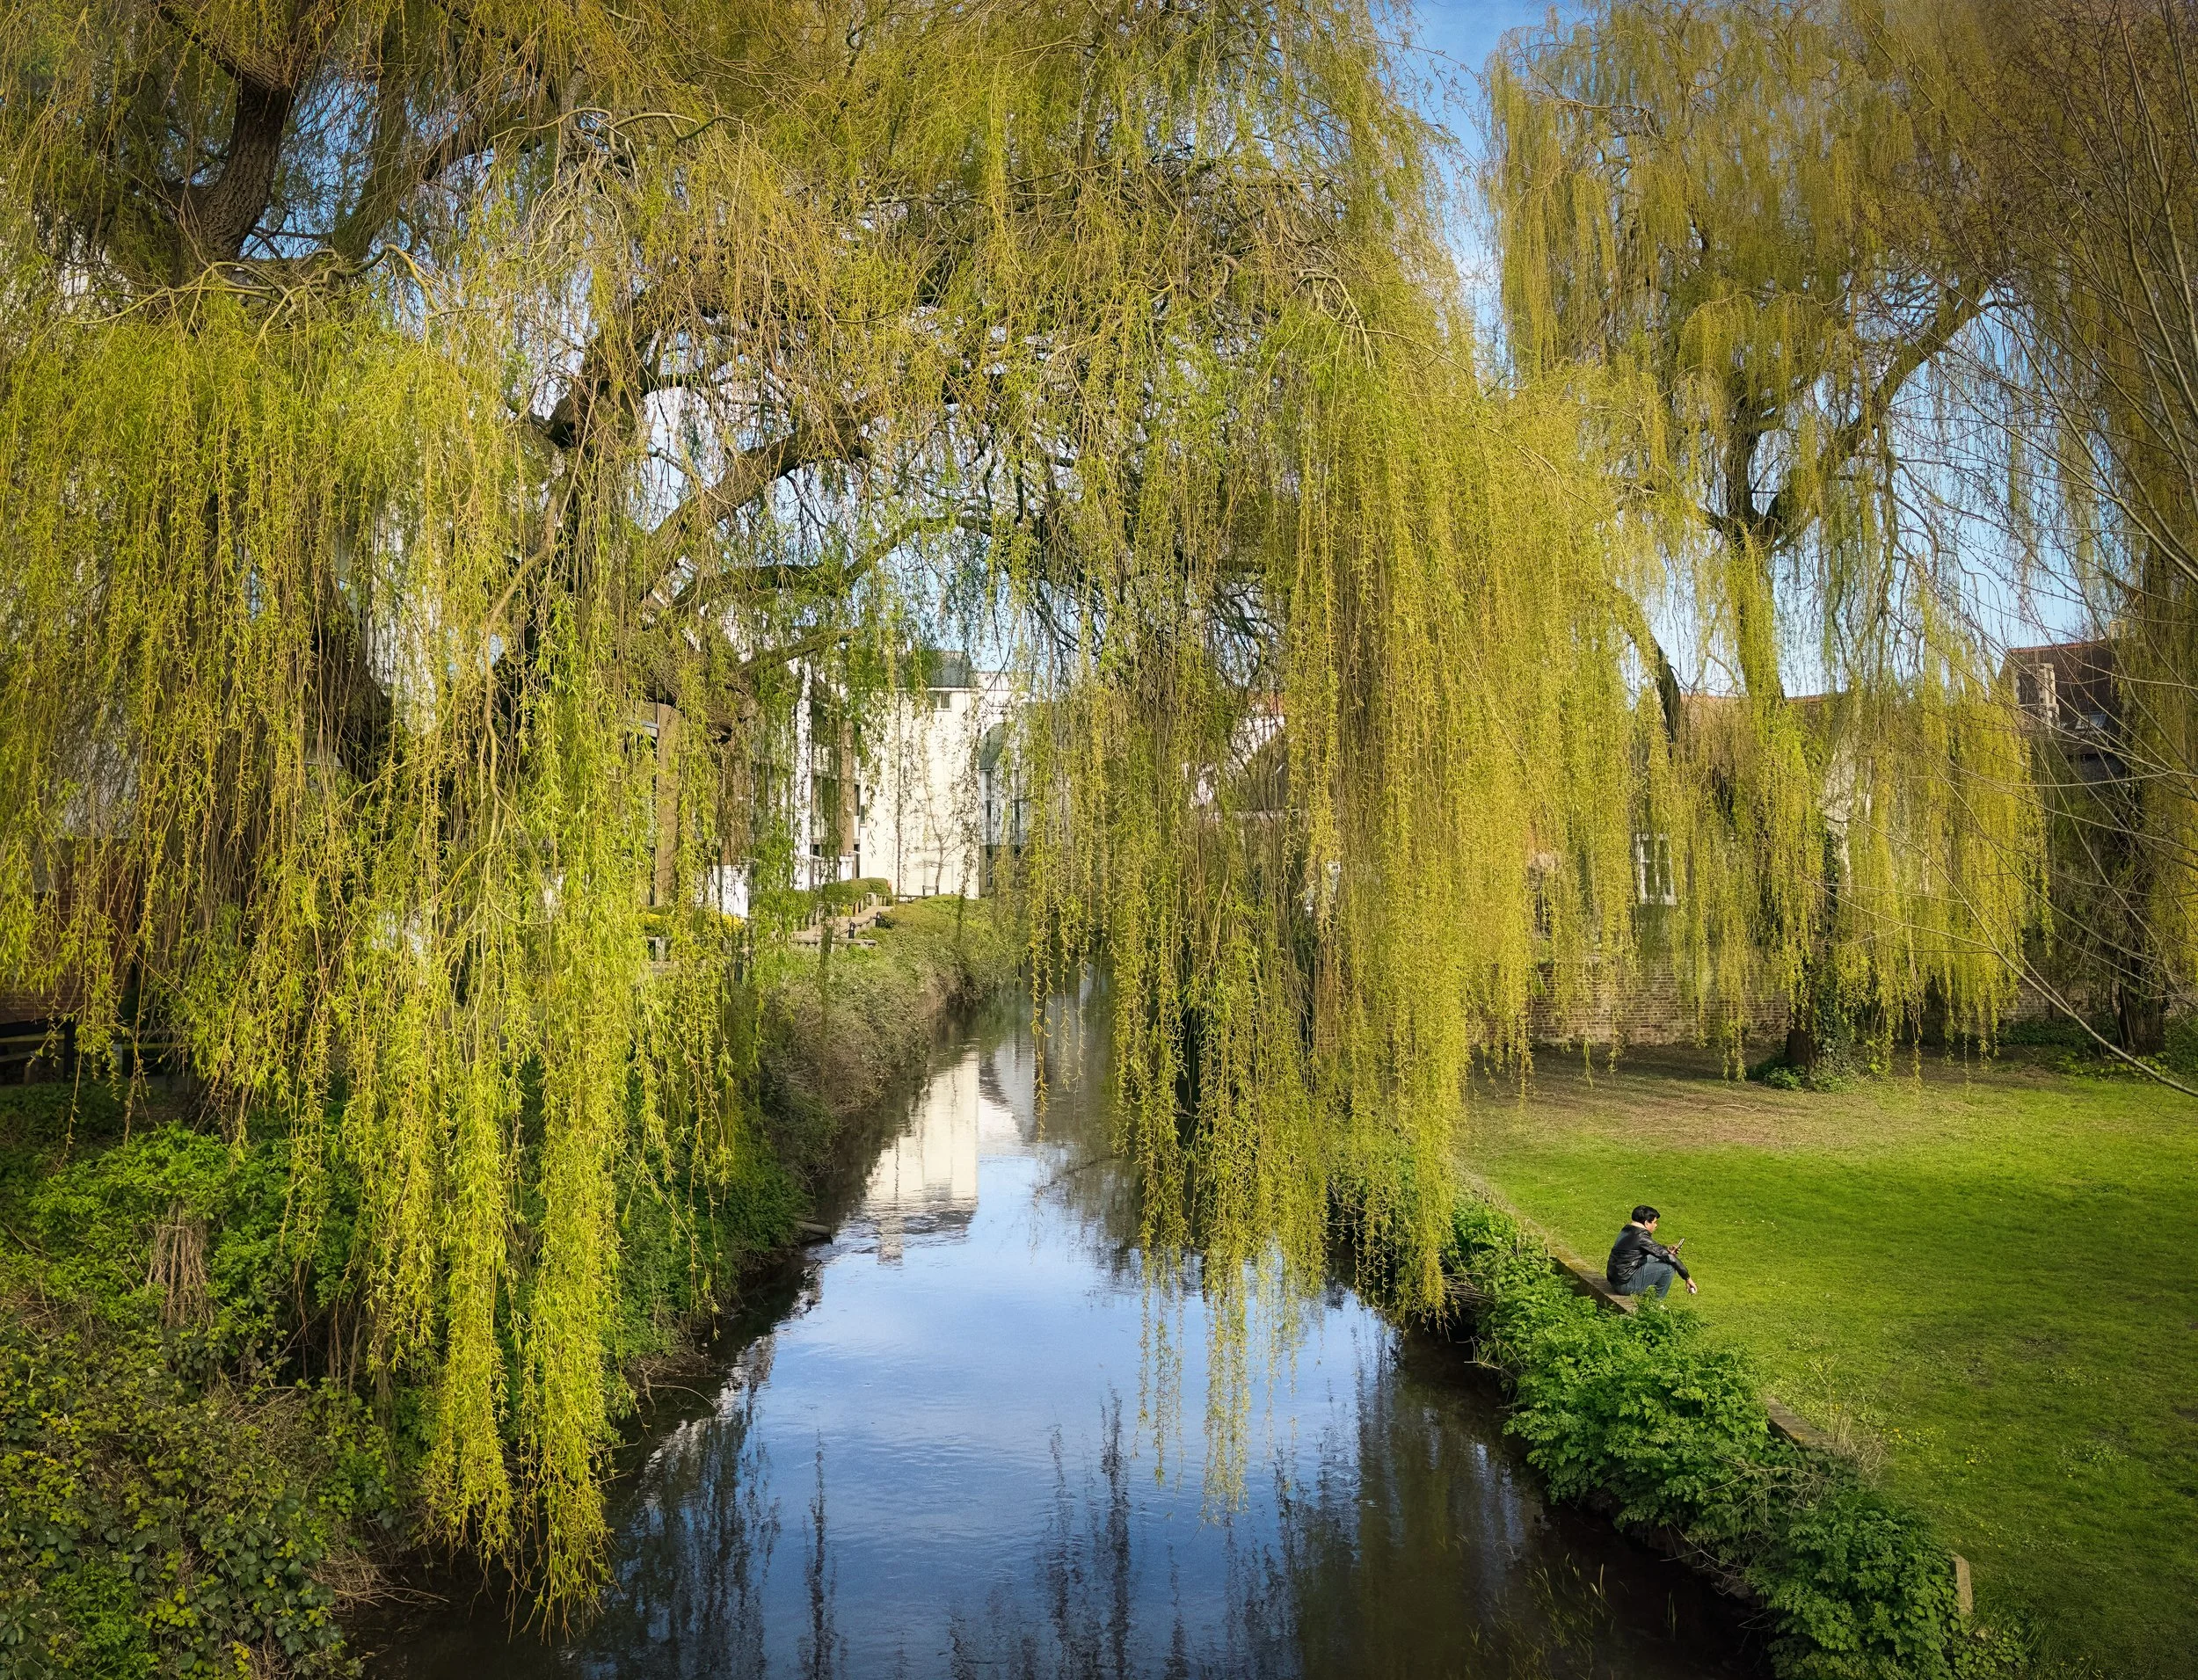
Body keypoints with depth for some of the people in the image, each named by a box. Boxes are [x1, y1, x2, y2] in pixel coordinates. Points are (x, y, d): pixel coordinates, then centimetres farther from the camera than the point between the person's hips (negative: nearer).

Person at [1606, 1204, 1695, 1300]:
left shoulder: (1628, 1230, 9)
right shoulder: (1641, 1237, -18)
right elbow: (1668, 1256, -15)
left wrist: (1668, 1250, 14)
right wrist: (1688, 1278, -9)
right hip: (1625, 1284, -10)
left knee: (1655, 1257, 22)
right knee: (1669, 1267, -10)